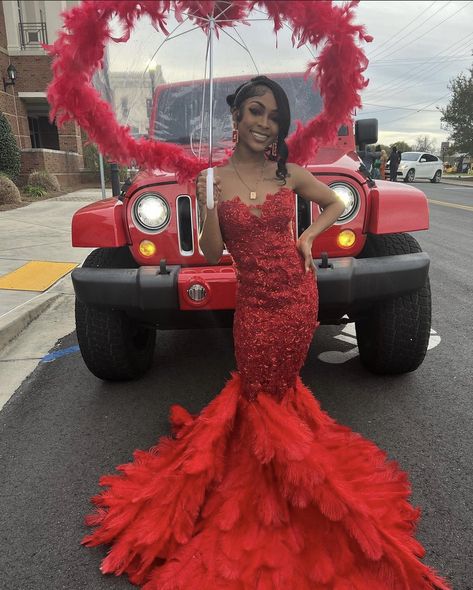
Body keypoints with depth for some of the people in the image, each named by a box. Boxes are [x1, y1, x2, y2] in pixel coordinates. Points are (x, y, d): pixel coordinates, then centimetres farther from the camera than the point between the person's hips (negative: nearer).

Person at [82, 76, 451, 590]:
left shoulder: (289, 174, 0)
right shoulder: (215, 179, -5)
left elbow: (336, 204, 15)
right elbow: (212, 254, -7)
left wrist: (308, 237, 1)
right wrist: (208, 208, -21)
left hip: (299, 298, 2)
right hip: (254, 305, -1)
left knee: (282, 385, 17)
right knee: (259, 394, 12)